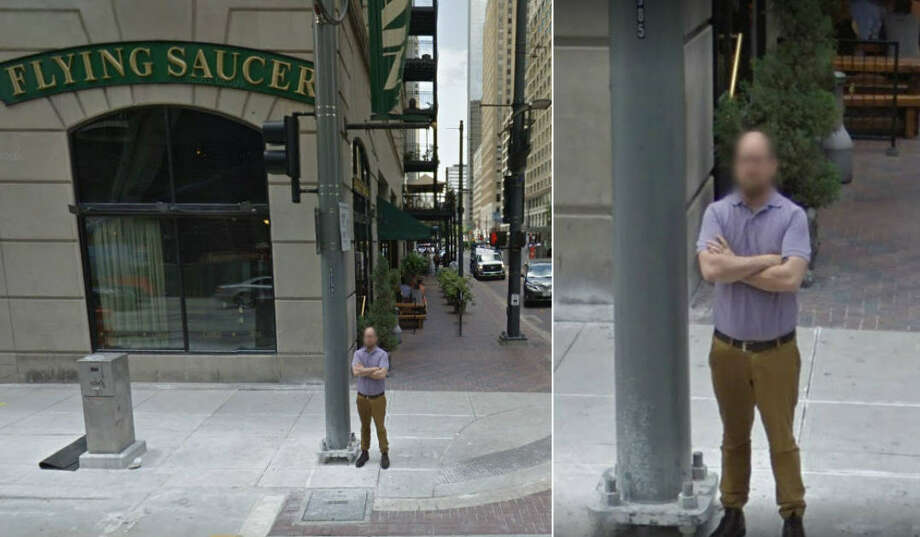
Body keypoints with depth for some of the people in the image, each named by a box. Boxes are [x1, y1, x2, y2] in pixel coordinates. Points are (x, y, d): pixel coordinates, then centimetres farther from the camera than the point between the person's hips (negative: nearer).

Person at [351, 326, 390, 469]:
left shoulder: (382, 354, -14)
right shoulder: (358, 353, -5)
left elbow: (382, 375, -29)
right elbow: (355, 372, -22)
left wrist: (364, 371, -21)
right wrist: (374, 369, -26)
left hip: (378, 398, -3)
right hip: (362, 397, 3)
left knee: (380, 427, 5)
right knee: (365, 426, 16)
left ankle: (384, 455, 21)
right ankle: (364, 453, 30)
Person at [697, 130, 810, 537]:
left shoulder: (793, 215, -7)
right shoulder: (716, 212, -3)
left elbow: (790, 277, -21)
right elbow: (710, 269, -18)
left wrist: (735, 266, -14)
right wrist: (767, 260, -15)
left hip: (777, 350, -2)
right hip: (727, 347, 2)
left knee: (782, 439, 11)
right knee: (734, 437, 17)